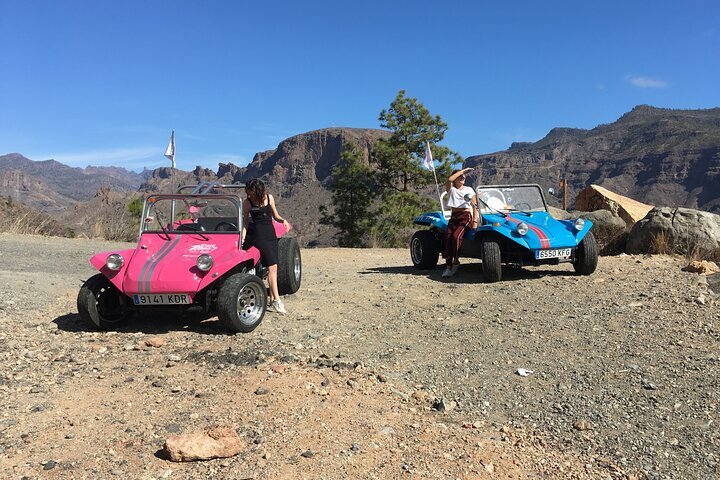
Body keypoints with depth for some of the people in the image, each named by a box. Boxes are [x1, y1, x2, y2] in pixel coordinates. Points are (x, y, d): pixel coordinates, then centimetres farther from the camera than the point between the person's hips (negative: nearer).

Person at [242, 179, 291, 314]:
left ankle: (272, 298, 13)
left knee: (273, 267, 4)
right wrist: (243, 237, -7)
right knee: (272, 266, -14)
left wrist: (283, 220, -4)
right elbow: (245, 222, 4)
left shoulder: (269, 198, 10)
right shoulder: (247, 203, 2)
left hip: (271, 233, 5)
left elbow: (275, 216, 16)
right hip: (258, 234, -5)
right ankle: (277, 300, -14)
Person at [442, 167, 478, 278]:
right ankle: (448, 266, -24)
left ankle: (455, 262, -13)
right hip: (454, 217, 2)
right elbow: (450, 179, -10)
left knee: (456, 236, -29)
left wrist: (475, 221, -5)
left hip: (466, 216, -2)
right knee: (447, 237, -23)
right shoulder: (451, 189, 13)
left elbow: (474, 205, 7)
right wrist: (462, 170, -3)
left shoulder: (469, 190, 13)